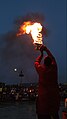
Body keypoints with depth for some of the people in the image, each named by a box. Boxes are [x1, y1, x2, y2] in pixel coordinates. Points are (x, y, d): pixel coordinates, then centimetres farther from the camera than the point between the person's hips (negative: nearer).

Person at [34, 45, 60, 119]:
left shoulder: (41, 69, -9)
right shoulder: (54, 68, -4)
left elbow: (36, 62, 13)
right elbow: (53, 58, 15)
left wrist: (41, 54, 24)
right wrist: (46, 49, 24)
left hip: (43, 96, -2)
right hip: (54, 95, 3)